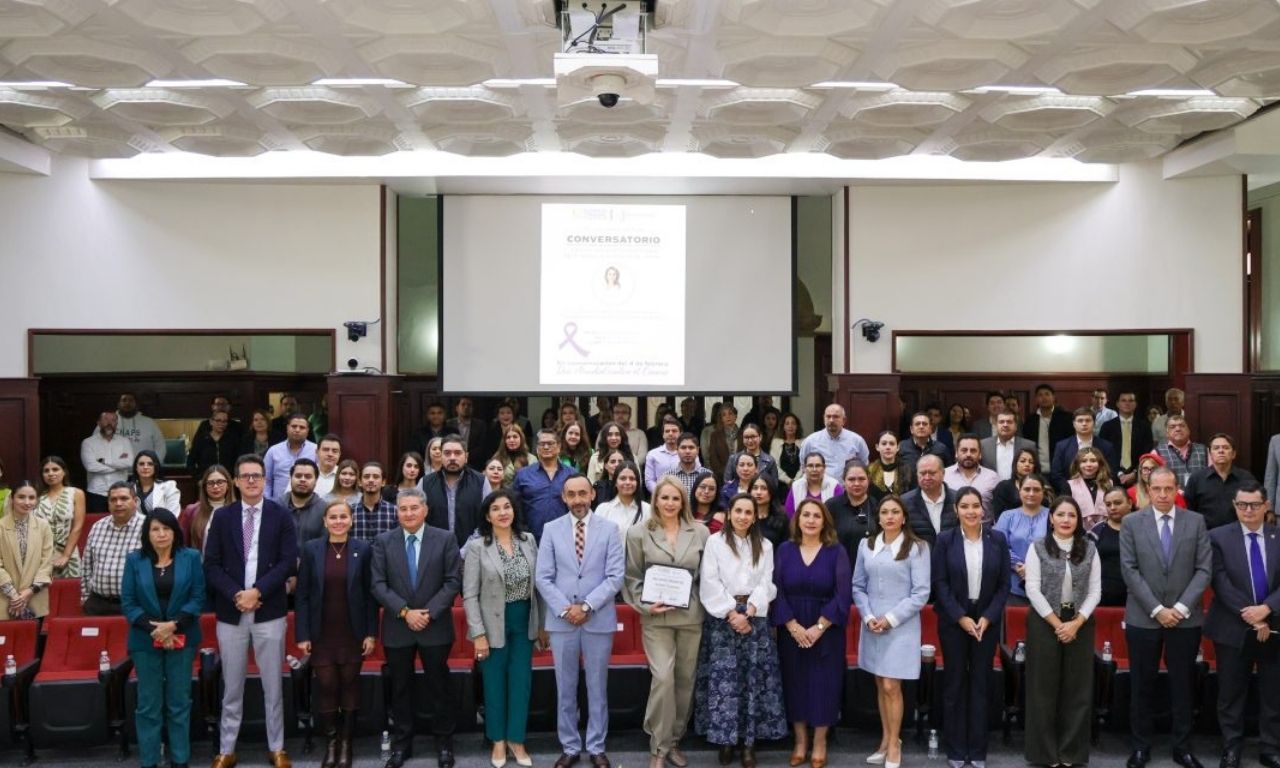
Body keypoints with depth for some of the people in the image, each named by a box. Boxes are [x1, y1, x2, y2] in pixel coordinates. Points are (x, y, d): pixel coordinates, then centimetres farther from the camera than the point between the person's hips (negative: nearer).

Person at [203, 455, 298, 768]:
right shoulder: (222, 516, 6)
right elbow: (211, 565, 1)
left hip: (269, 612, -1)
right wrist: (236, 594, -12)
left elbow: (288, 562, -5)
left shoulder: (281, 516, 1)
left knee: (273, 685, 7)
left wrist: (257, 591, -15)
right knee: (232, 687, 9)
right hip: (230, 612, 1)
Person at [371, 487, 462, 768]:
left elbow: (453, 581, -5)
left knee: (439, 687, 8)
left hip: (435, 627, -1)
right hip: (397, 628, 1)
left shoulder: (445, 539, -2)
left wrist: (428, 612, -14)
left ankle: (444, 743, 21)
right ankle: (401, 744, 23)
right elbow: (379, 585, -4)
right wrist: (405, 612, -14)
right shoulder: (383, 541, 1)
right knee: (400, 688, 11)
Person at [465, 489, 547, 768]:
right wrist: (478, 633, -14)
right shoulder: (476, 546, -10)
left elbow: (538, 584, 5)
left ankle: (516, 739, 24)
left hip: (524, 621, 3)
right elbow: (470, 595, -10)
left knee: (521, 682, 8)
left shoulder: (528, 540, 1)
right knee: (495, 683, 10)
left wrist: (543, 624, 5)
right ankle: (498, 740, 27)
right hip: (494, 624, -3)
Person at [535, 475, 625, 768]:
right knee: (565, 688, 9)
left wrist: (587, 606, -14)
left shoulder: (609, 529, -1)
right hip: (561, 620, 1)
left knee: (597, 688, 8)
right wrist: (564, 609, -12)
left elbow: (615, 577, -7)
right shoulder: (551, 529, 2)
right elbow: (543, 577, -1)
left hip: (599, 620, -1)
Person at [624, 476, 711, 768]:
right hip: (656, 616, -2)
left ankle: (674, 741, 25)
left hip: (691, 615, 3)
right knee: (663, 678, -12)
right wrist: (645, 605, -10)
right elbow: (632, 577, 1)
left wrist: (702, 603, -2)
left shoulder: (700, 532, 3)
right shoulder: (639, 532, -2)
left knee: (686, 680, 9)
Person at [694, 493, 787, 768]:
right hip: (722, 617, -2)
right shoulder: (715, 542, 3)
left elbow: (767, 583, 3)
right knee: (724, 677, -5)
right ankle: (725, 739, 6)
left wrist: (749, 612, -11)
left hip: (754, 618, 2)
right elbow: (710, 583, -4)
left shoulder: (765, 546, 12)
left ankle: (749, 742, 6)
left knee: (754, 678, -1)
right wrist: (731, 613, -11)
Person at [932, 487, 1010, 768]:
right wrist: (961, 617, -13)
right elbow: (940, 583, -6)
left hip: (987, 620, 1)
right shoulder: (945, 539, -4)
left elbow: (1004, 584, 0)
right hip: (954, 620, -1)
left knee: (980, 682, 6)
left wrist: (987, 618, -9)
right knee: (954, 682, 6)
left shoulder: (998, 539, 0)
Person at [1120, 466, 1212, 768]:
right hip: (1143, 618, -1)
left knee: (1183, 685, 9)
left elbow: (1204, 569, -2)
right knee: (1142, 685, 6)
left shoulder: (1196, 521, 2)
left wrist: (1181, 608, -11)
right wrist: (1156, 609, -12)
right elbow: (1130, 571, -5)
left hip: (1186, 618, 1)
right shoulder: (1131, 523, -1)